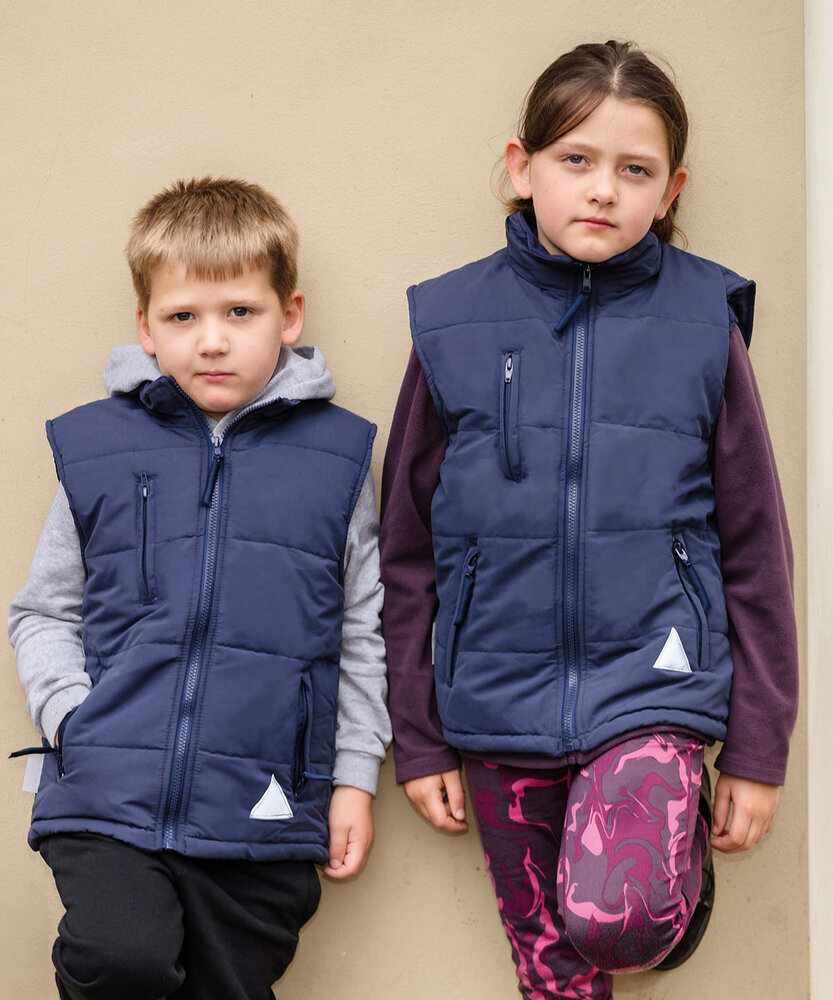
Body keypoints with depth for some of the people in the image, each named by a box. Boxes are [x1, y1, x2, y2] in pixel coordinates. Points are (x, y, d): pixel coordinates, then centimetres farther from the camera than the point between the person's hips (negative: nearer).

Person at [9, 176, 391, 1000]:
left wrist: (355, 776, 8)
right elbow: (42, 612, 13)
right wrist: (69, 715, -4)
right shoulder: (95, 447, 6)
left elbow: (361, 629, 11)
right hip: (108, 797, -1)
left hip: (259, 810, 1)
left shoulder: (336, 455, 6)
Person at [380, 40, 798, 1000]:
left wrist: (757, 754, 2)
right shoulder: (453, 326, -1)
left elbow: (755, 552, 2)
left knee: (615, 913, -24)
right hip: (501, 705, 2)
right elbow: (408, 555, 5)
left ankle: (686, 853, 7)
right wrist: (418, 741, 5)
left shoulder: (703, 325, -3)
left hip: (649, 686, -2)